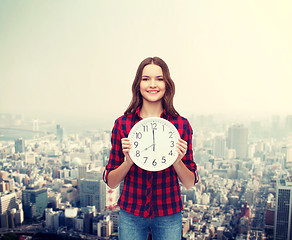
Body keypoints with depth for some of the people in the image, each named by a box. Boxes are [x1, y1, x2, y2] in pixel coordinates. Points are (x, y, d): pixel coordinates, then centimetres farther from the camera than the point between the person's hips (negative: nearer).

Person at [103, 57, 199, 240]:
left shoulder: (181, 125, -7)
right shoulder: (122, 124, -7)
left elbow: (190, 183, -2)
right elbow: (111, 182, -3)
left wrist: (177, 160, -21)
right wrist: (129, 161, -21)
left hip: (169, 215, 0)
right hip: (130, 214, 0)